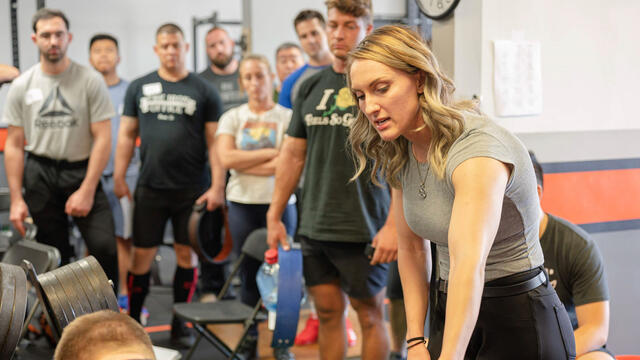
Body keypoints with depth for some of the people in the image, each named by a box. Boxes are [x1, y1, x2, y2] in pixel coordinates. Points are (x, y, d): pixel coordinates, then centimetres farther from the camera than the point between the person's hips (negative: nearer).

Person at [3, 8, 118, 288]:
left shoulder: (90, 81, -4)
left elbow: (102, 139, -6)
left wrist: (87, 191, -13)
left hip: (81, 171, -2)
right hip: (40, 174, 2)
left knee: (104, 246, -15)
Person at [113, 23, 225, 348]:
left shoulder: (204, 91, 2)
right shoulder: (139, 88, 8)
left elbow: (215, 141, -1)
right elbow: (127, 135, 9)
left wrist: (217, 187, -8)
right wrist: (119, 177, 1)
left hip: (192, 190, -1)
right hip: (150, 187, 1)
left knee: (187, 255, 5)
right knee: (142, 255, 2)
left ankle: (180, 324, 16)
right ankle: (132, 320, 14)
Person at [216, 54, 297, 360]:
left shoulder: (287, 117, 1)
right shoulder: (232, 117, 7)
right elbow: (226, 158, -8)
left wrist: (244, 163, -9)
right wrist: (270, 153, -9)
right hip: (242, 205, 2)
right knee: (248, 274, 5)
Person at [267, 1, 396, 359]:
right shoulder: (311, 86, 9)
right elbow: (293, 154, 14)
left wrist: (393, 226, -18)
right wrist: (275, 216, 11)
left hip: (363, 229, -5)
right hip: (314, 226, 5)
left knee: (370, 314, 6)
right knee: (328, 312, 11)